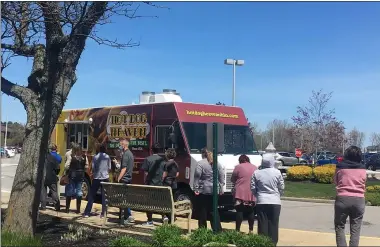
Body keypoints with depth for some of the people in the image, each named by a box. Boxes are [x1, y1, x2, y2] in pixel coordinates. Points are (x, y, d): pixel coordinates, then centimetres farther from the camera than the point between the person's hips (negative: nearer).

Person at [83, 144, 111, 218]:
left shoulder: (95, 157, 1)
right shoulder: (107, 157, 1)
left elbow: (93, 168, 0)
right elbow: (109, 168, 2)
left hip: (96, 178, 0)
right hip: (105, 178, 0)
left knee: (91, 196, 6)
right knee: (104, 196, 4)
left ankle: (87, 213, 5)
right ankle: (103, 213, 3)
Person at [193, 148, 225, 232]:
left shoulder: (201, 163, -7)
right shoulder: (217, 164, 9)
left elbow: (197, 176, -14)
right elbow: (222, 176, 7)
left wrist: (196, 188, -12)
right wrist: (221, 189, 9)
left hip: (203, 191, -5)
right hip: (214, 191, 5)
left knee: (202, 211, 4)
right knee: (214, 211, 12)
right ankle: (218, 230, 10)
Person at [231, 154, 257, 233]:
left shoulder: (238, 167, -2)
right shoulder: (255, 168, 10)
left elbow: (232, 179, 4)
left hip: (240, 193, -4)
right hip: (252, 194, 4)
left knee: (239, 211, -2)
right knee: (251, 212, 11)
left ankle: (237, 230, -4)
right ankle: (251, 230, 14)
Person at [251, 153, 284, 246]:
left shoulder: (256, 173, -2)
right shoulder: (277, 172, -4)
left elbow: (253, 188, 1)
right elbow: (282, 187, 1)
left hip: (261, 202, 1)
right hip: (275, 202, -1)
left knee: (262, 224, 5)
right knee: (273, 225, 6)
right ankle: (273, 243, 9)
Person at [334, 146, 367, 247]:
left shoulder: (340, 166, 0)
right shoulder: (363, 168, 5)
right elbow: (363, 183, 16)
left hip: (342, 199, -1)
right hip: (359, 200, 2)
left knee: (339, 226, 11)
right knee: (355, 229, 7)